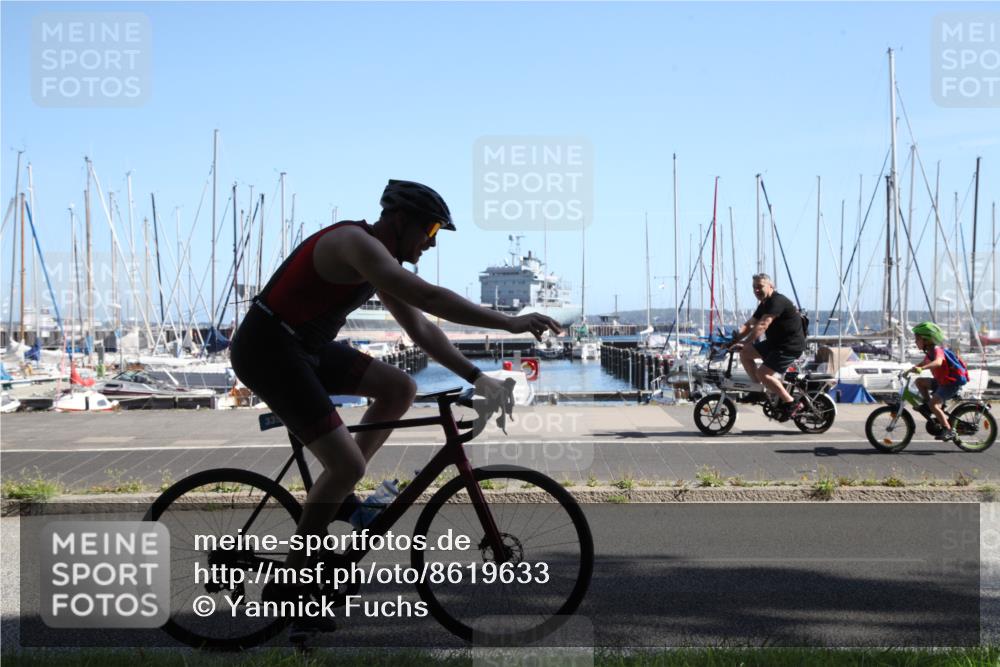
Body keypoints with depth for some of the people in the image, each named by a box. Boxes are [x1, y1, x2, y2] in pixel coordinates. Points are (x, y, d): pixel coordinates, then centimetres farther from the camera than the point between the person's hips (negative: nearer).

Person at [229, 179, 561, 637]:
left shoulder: (381, 262, 12)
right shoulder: (358, 243, -19)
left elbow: (420, 330, 16)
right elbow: (429, 298, -32)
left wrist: (476, 377, 9)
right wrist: (509, 323, -32)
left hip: (304, 347, 10)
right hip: (267, 350, -10)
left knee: (400, 388, 7)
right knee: (348, 464, -15)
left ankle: (338, 495, 12)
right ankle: (286, 584, -3)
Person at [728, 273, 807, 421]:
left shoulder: (777, 301, -19)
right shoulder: (764, 305, 13)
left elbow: (762, 326, -30)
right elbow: (749, 325, 10)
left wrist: (743, 343, -35)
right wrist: (736, 338, -9)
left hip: (791, 346, -10)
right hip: (775, 343, 10)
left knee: (763, 373, -19)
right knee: (745, 353, 5)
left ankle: (791, 404, -11)